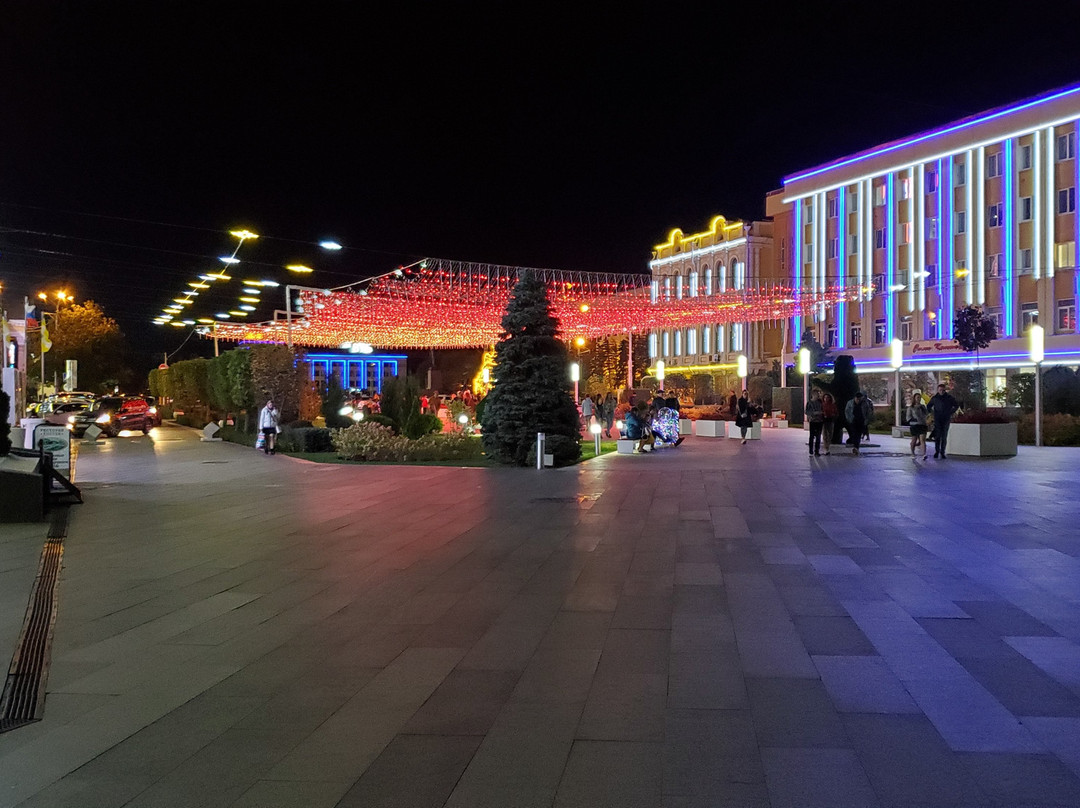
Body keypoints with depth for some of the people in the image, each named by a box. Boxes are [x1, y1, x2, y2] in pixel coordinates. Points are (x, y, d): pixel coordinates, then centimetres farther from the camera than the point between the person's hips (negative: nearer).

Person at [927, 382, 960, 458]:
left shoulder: (949, 398, 5)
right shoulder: (934, 398, 6)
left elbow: (957, 405, 18)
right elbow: (928, 406, 21)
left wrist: (951, 412, 8)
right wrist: (932, 412, 8)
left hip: (946, 420, 0)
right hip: (937, 420, 0)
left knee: (944, 437, 0)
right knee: (937, 436, -5)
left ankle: (942, 452, 4)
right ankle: (937, 451, 6)